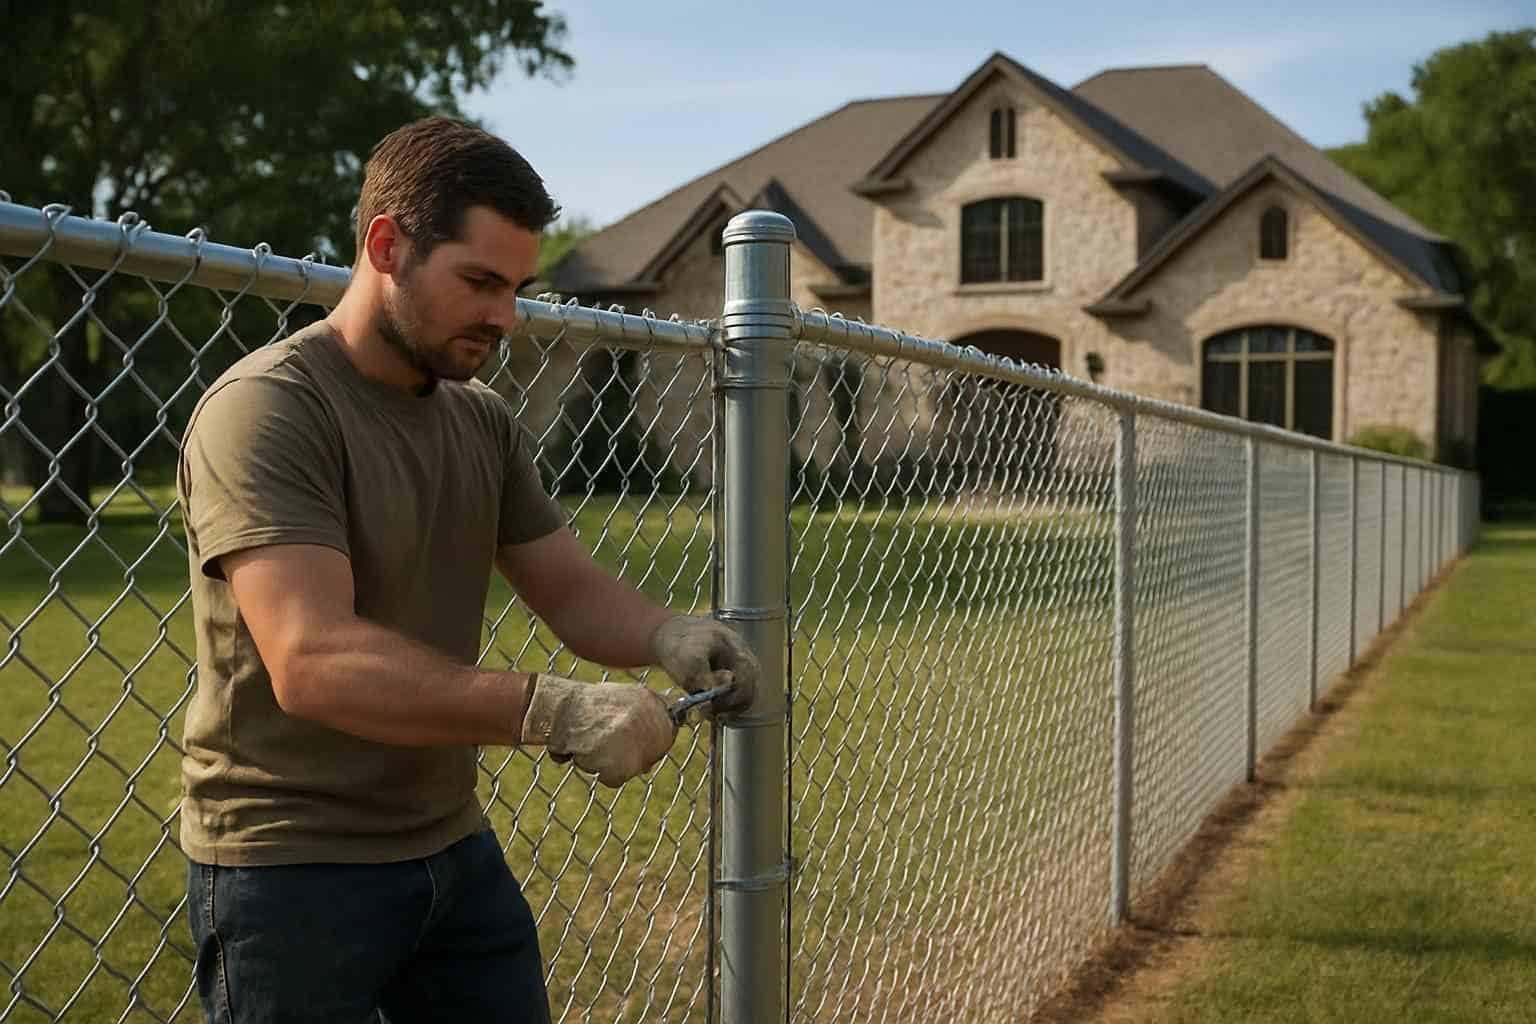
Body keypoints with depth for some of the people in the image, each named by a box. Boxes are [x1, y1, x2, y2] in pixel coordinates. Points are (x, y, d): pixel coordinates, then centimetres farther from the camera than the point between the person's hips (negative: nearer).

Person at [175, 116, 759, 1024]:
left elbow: (571, 588, 8)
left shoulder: (484, 421, 7)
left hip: (456, 847, 7)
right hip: (292, 870, -7)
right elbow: (312, 660, -28)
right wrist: (552, 711, -34)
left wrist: (666, 635, -15)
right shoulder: (266, 408, -18)